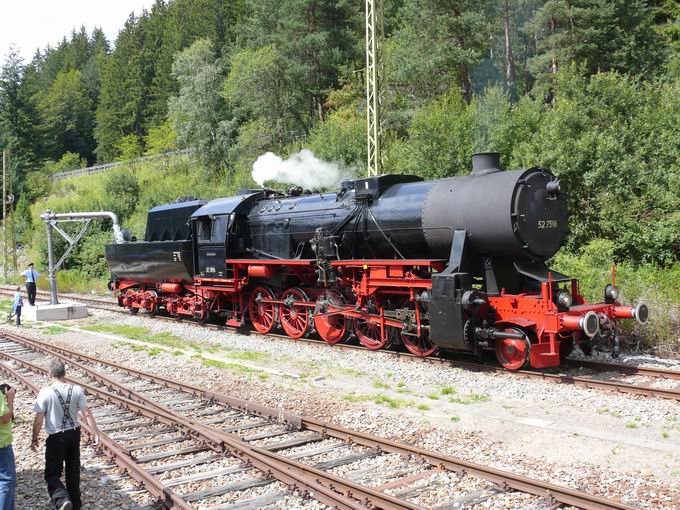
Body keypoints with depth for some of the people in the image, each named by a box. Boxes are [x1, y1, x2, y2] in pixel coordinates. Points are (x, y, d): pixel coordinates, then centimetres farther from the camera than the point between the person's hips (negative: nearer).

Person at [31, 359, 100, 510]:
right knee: (73, 471, 20)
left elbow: (38, 420, -11)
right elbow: (87, 414, -7)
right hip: (74, 434, 4)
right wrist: (96, 433, -1)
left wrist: (35, 439, 3)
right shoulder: (76, 390, -7)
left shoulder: (45, 393, -16)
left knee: (52, 474, 5)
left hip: (56, 438, -4)